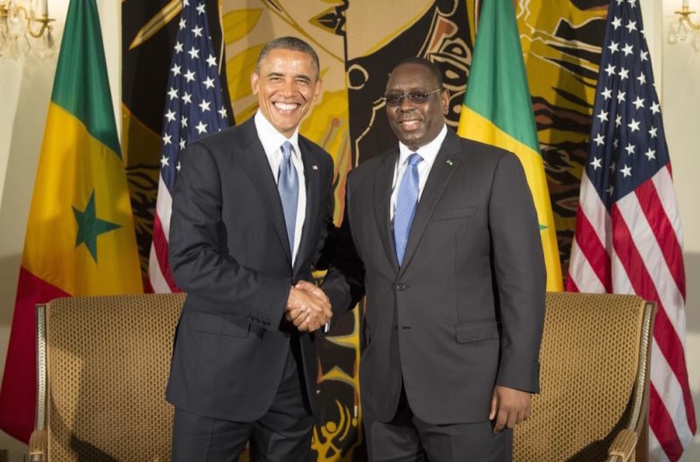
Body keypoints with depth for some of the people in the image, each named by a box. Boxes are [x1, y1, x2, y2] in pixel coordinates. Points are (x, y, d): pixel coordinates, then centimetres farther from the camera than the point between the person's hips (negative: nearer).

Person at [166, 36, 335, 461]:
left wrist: (320, 297, -4)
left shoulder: (320, 164, 9)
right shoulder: (210, 156, -8)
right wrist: (282, 298, -19)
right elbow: (189, 261, -16)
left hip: (296, 369, 5)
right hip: (221, 367, -5)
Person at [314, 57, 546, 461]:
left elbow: (523, 279, -7)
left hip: (466, 386, -4)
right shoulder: (364, 180, 11)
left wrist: (517, 378, -11)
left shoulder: (496, 169, -4)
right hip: (384, 389, 5)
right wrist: (324, 300, -6)